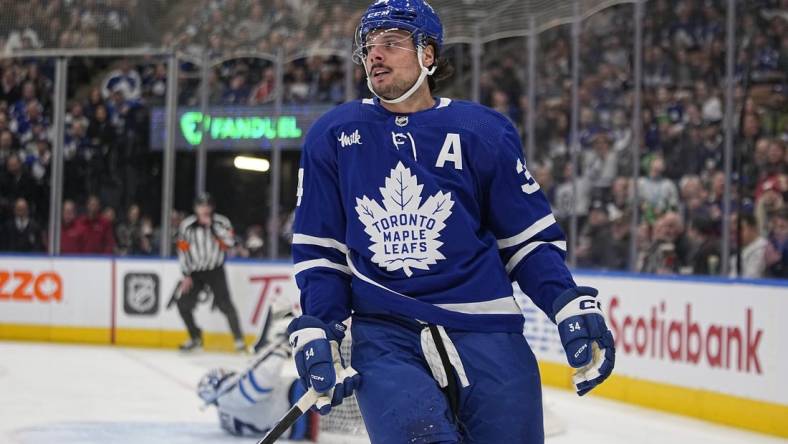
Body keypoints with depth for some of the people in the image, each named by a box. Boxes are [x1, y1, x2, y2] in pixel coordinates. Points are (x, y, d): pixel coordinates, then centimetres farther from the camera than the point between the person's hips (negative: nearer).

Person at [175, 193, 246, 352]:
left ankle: (239, 340, -12)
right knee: (183, 304, -2)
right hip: (195, 272, 3)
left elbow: (229, 242, -23)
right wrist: (186, 275, -4)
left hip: (215, 271, -3)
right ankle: (195, 338, 19)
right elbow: (183, 251, -2)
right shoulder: (187, 225, -6)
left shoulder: (221, 222, -8)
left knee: (224, 304, -16)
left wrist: (212, 225, -25)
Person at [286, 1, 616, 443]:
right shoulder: (333, 137, 7)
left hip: (486, 334, 1)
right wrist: (317, 332, 0)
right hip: (383, 337, -1)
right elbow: (319, 249, 12)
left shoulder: (483, 132, 3)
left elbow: (529, 237, 8)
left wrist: (572, 307, -6)